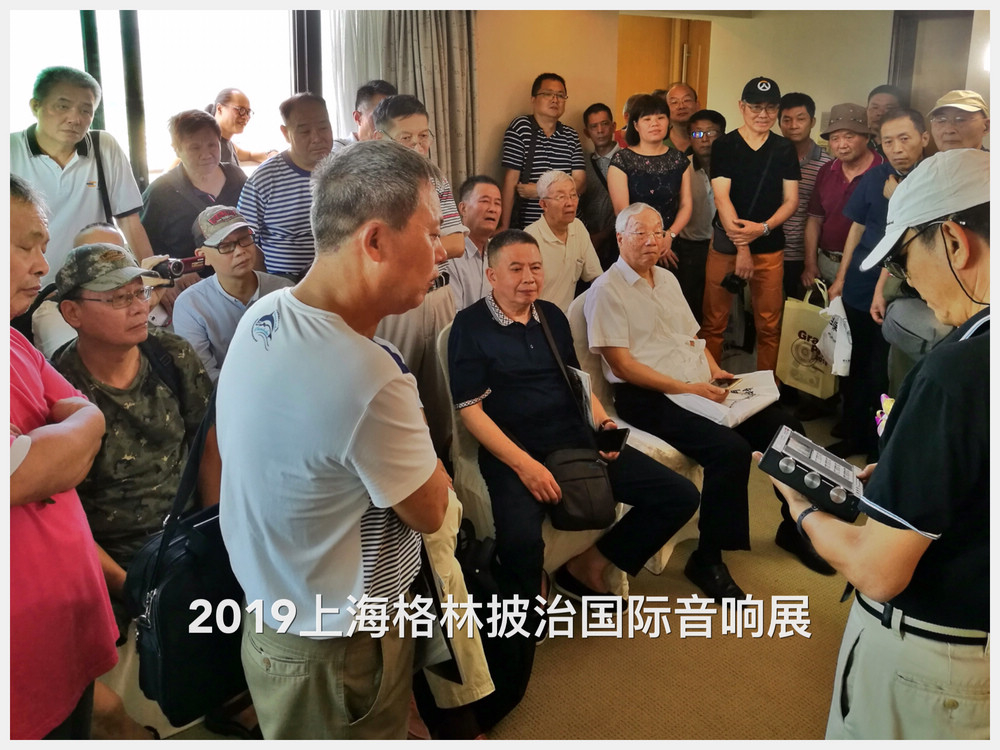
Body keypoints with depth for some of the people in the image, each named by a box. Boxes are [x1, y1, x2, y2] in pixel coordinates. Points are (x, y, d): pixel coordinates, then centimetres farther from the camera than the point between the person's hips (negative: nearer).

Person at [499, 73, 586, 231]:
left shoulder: (571, 135, 12)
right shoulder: (520, 127, -1)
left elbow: (580, 184, 4)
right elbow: (511, 179, -7)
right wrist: (504, 227, -12)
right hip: (527, 228, -4)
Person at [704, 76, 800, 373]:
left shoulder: (784, 149, 7)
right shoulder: (724, 146, 0)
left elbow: (791, 200, 4)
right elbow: (721, 198, -8)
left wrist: (763, 228, -16)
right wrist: (741, 246, -16)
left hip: (770, 247, 2)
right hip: (727, 245, -2)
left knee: (769, 325, 5)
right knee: (714, 322, 1)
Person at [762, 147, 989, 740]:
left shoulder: (960, 371, -31)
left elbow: (877, 572, -26)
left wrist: (807, 511, -9)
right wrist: (898, 478, 5)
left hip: (928, 658, -7)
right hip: (979, 646, 7)